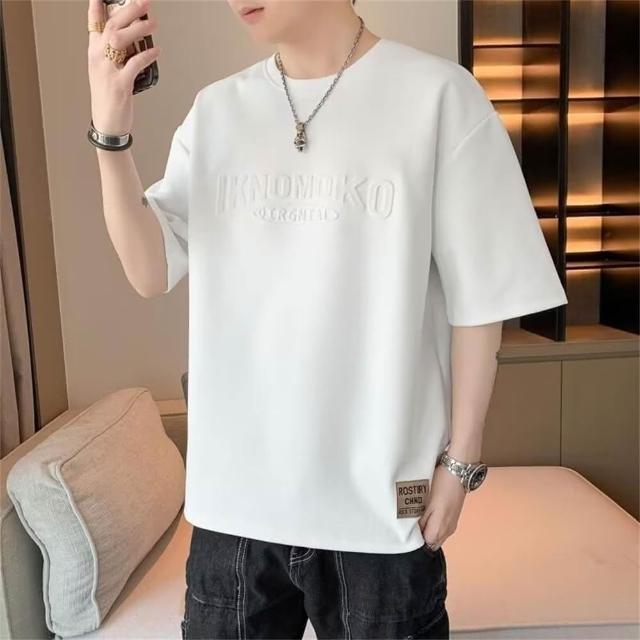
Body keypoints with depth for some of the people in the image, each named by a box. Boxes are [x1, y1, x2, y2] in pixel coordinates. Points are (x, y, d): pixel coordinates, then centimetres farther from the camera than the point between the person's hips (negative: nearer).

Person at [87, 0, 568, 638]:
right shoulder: (216, 110, 5)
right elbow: (151, 273, 0)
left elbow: (479, 299, -5)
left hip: (380, 497, -2)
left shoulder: (437, 93, -7)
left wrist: (460, 461, -2)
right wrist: (111, 131, -12)